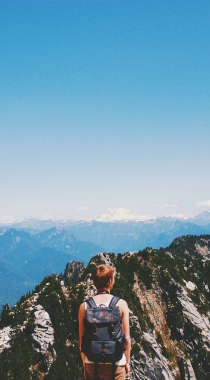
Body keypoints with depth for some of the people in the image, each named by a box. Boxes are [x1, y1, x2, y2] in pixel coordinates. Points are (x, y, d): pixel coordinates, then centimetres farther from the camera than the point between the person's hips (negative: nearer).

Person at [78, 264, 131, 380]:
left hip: (92, 363, 2)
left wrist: (84, 363, 14)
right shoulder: (121, 304, -6)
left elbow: (82, 339, 2)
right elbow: (127, 338, -4)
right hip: (115, 363, -1)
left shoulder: (84, 306, -3)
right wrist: (127, 362, 9)